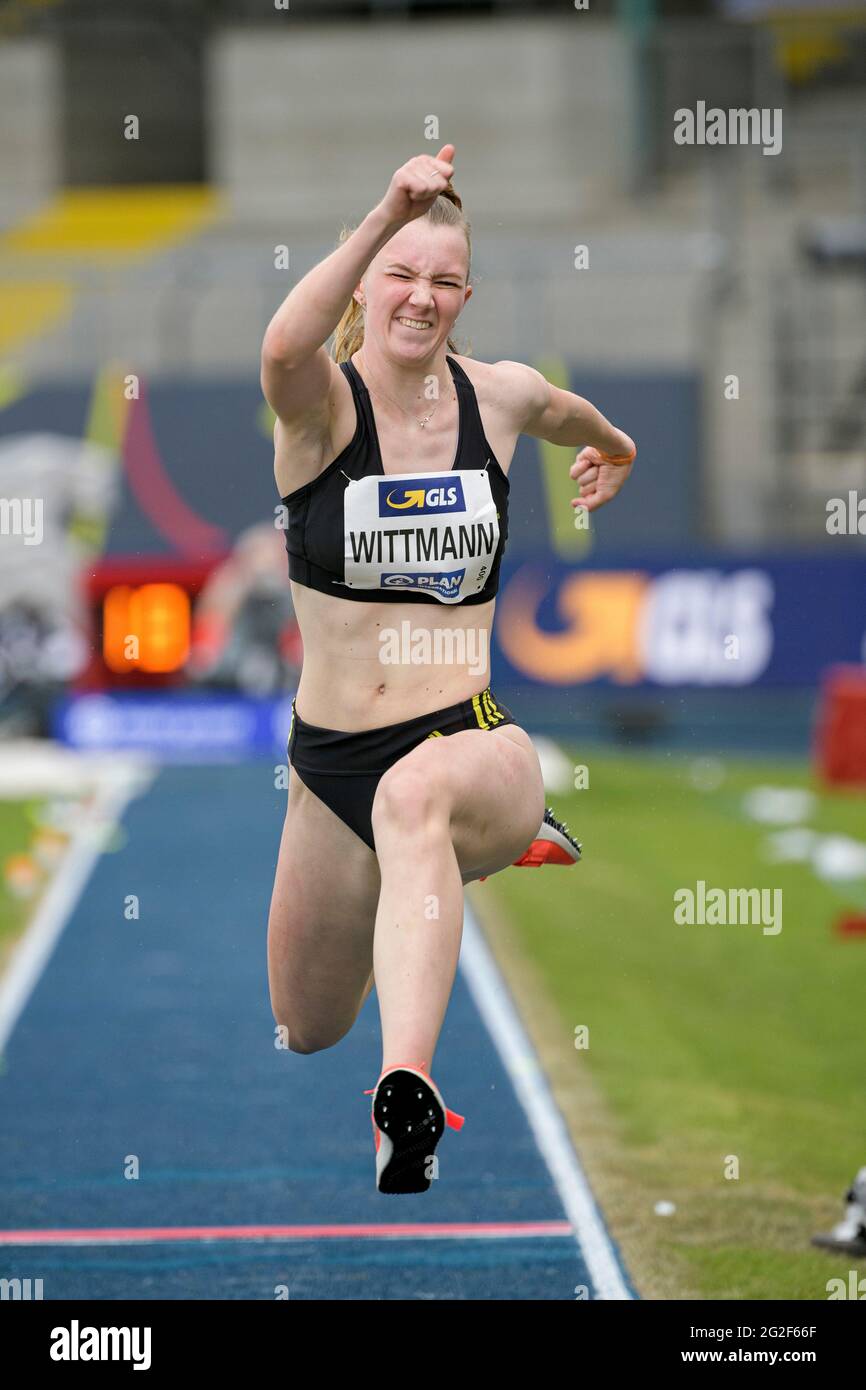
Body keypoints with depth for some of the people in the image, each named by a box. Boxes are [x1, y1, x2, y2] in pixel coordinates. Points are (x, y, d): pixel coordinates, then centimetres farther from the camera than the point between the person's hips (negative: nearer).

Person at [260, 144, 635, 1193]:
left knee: (415, 794, -41)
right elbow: (282, 347, -34)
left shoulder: (502, 398, 3)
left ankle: (409, 1091, -61)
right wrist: (385, 218, -46)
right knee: (308, 1029, 18)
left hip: (472, 741, -2)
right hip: (331, 760, 2)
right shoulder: (323, 404, -7)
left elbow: (574, 418, 30)